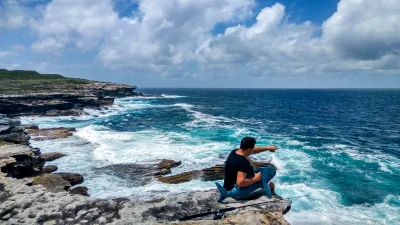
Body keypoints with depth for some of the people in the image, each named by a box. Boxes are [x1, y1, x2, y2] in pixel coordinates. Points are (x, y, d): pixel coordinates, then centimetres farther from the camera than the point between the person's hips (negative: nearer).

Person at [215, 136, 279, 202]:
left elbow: (253, 150, 13)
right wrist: (255, 179, -24)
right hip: (238, 192, -9)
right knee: (271, 185, -7)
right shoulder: (243, 162, -30)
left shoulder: (235, 152, -4)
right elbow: (240, 183, -37)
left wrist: (267, 148, 14)